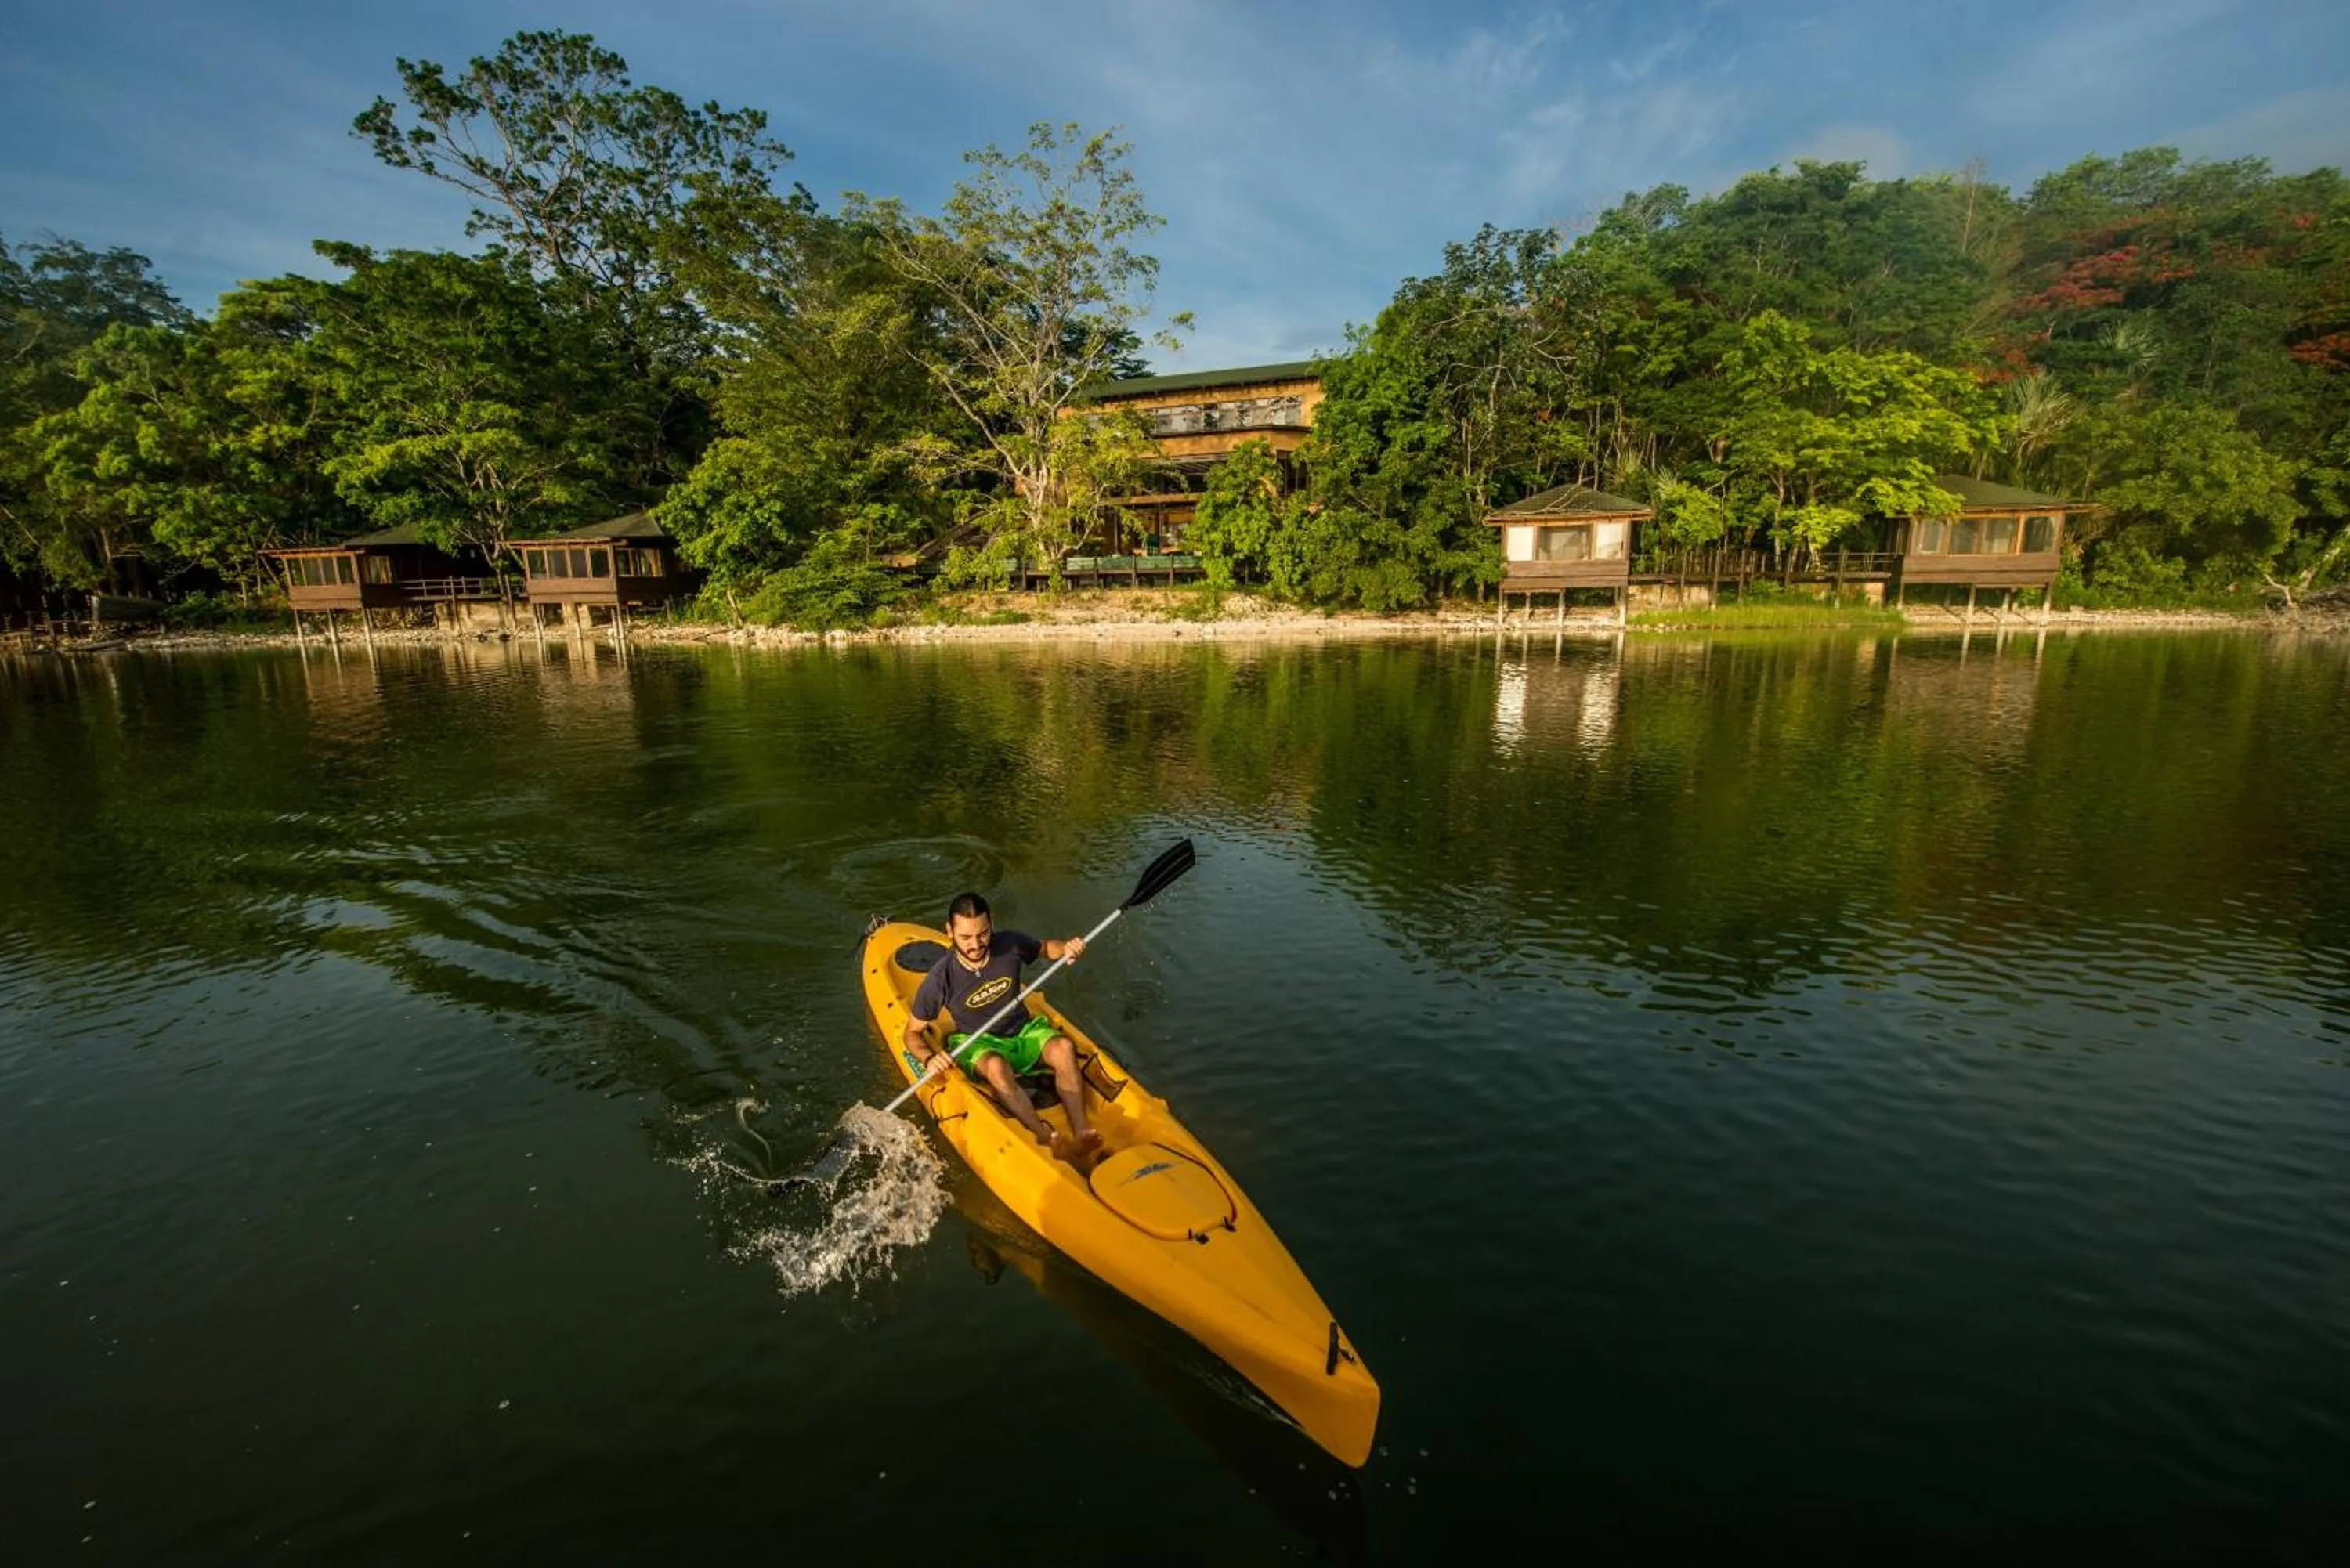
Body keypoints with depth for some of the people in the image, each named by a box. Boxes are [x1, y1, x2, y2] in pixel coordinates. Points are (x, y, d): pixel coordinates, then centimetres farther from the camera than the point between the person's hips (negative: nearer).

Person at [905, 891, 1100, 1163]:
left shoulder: (1010, 944, -11)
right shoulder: (940, 979, -17)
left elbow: (1044, 948, 12)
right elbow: (913, 1033, -5)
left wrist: (1065, 949, -11)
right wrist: (929, 1059, -26)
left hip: (1023, 1031, 3)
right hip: (977, 1044, -3)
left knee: (1063, 1047, -29)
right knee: (996, 1067, -38)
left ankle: (1081, 1134, -37)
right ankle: (1048, 1140, -46)